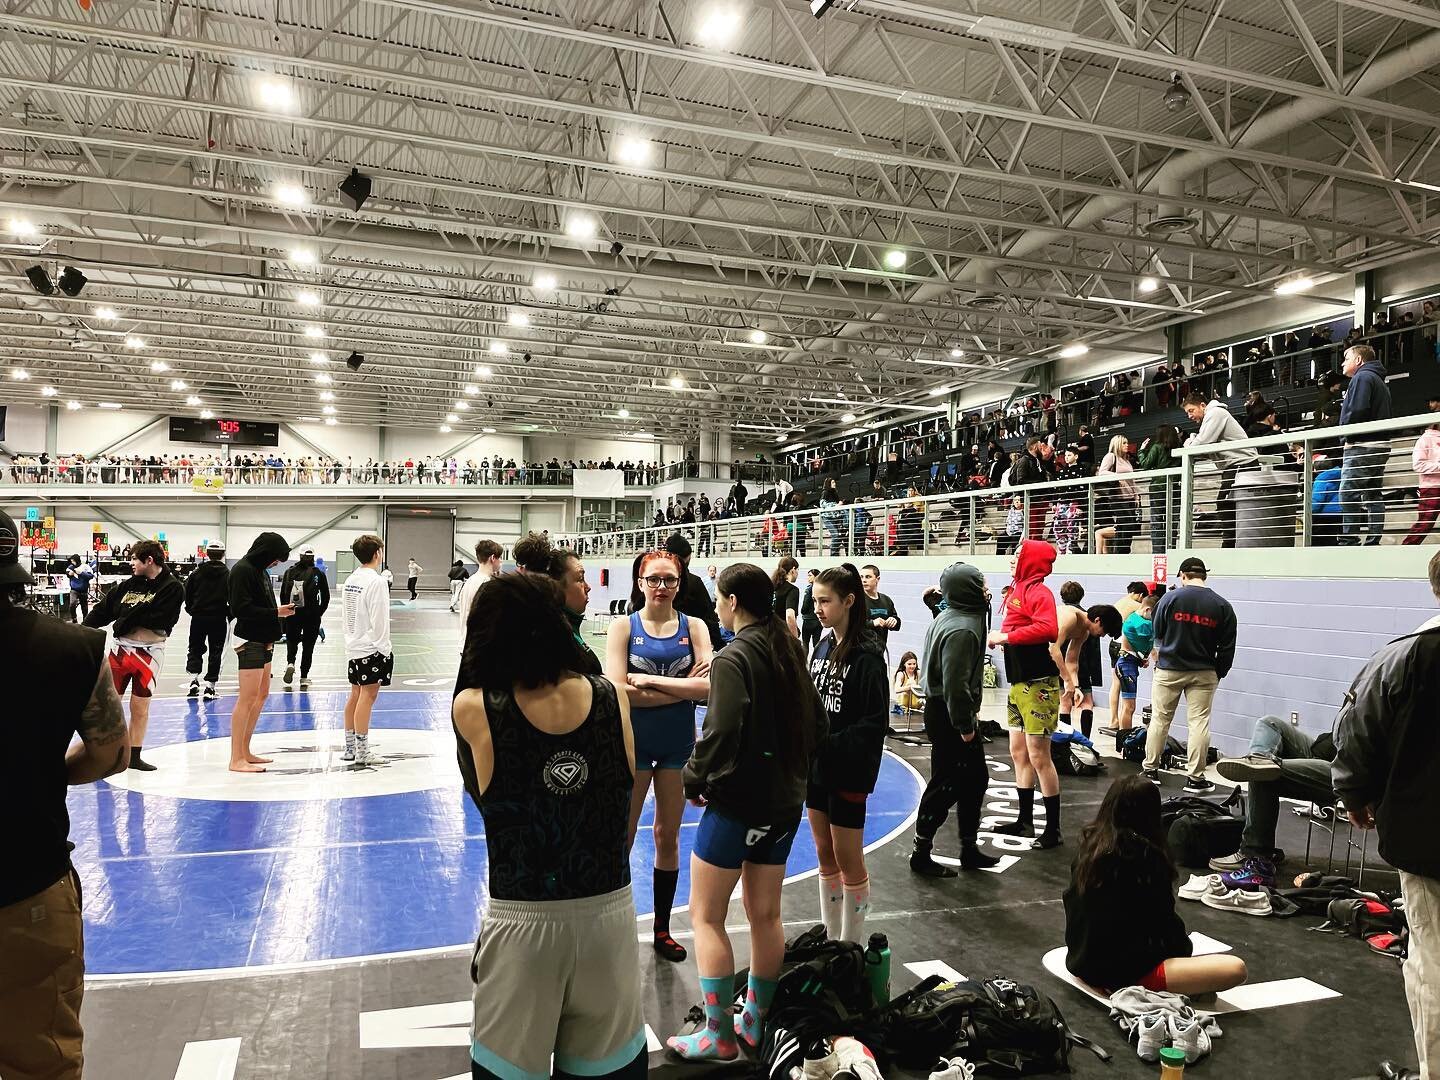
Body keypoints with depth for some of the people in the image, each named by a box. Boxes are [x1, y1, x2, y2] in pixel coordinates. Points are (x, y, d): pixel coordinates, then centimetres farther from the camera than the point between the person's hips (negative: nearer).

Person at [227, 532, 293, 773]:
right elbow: (241, 609, -21)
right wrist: (275, 613, -18)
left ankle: (245, 751, 25)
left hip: (264, 640, 10)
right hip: (250, 641, -10)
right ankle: (236, 759, -2)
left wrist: (280, 611, 0)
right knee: (247, 698, -7)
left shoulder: (261, 570, 13)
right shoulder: (242, 570, -14)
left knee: (261, 695, 15)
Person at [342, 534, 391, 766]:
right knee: (367, 696, -4)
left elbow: (348, 613, 14)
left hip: (354, 646, 9)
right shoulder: (376, 582, -16)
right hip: (372, 647, -9)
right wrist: (384, 647, -11)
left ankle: (350, 747, 23)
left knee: (355, 694, 15)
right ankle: (362, 751, 0)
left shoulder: (350, 580, 9)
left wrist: (353, 638, 19)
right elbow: (379, 620, -18)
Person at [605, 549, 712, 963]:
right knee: (622, 835, 6)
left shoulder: (692, 627, -1)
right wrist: (681, 689, -17)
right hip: (634, 742, -2)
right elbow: (617, 689, -17)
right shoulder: (624, 626, -5)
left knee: (668, 836, 13)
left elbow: (707, 686, -15)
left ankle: (662, 928, 27)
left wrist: (650, 680, -19)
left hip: (678, 744, 2)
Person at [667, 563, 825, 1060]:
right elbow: (816, 723, 11)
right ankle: (755, 1023, 29)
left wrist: (695, 780, -9)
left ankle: (719, 1035, 12)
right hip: (785, 800, 8)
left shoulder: (733, 658, -18)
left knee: (706, 916, 6)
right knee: (765, 915, 16)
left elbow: (720, 734, -25)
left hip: (736, 801, -8)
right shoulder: (790, 652, 5)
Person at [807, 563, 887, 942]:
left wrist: (829, 744, -22)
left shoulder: (866, 654, -16)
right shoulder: (823, 645, 6)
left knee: (848, 859, 5)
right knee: (825, 854, 16)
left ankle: (853, 944, 21)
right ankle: (831, 937, 30)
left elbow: (875, 723, -18)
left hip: (848, 772, -7)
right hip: (817, 767, 7)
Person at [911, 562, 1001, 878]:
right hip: (947, 717, -10)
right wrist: (964, 725, -20)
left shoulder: (952, 617, 10)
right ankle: (921, 854, 12)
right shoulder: (961, 629, -23)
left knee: (976, 779, 17)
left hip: (955, 712, 10)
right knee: (945, 784, 0)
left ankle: (969, 848, 29)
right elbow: (955, 683, -27)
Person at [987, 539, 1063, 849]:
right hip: (1019, 683, 10)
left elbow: (1048, 628, -29)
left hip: (1038, 684, -10)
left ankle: (1053, 829, 6)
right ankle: (1025, 820, 26)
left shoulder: (1038, 591, -13)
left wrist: (1006, 636, -22)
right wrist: (1000, 637, 2)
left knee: (1038, 756, -5)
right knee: (1019, 752, 15)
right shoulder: (1017, 590, 14)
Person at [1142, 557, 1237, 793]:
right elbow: (1227, 648, 1)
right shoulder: (1222, 606, -2)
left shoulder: (1170, 598, -7)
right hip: (1204, 672, 1)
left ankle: (1151, 770, 16)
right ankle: (1195, 778, 5)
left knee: (1159, 719, 9)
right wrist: (1218, 674, 12)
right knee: (1199, 723, 3)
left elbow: (1157, 635, 3)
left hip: (1169, 669, -1)